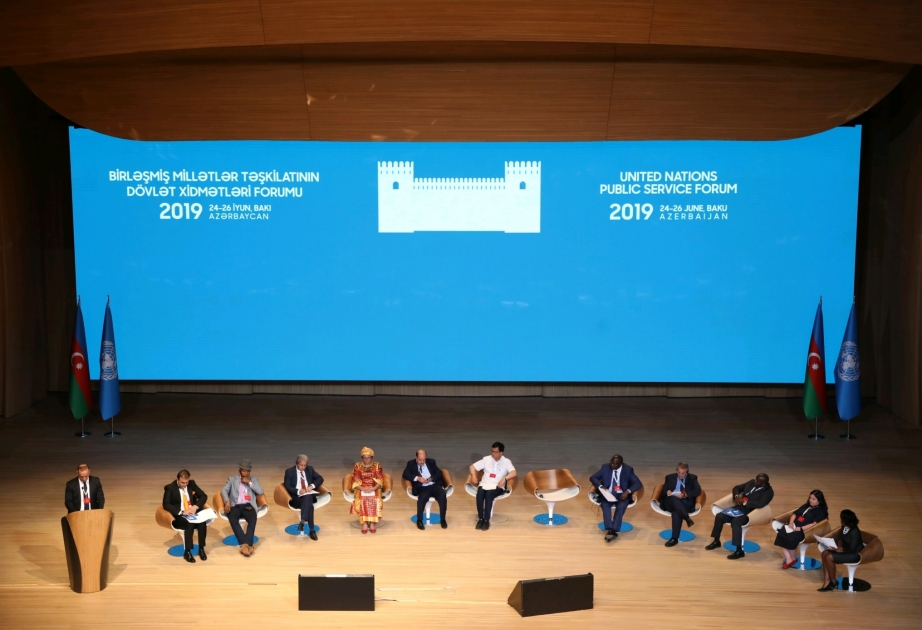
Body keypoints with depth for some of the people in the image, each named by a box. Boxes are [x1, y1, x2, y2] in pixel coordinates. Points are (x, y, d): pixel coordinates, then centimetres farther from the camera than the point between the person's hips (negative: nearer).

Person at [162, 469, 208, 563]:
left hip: (193, 512, 4)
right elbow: (166, 505, -14)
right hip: (179, 516, -4)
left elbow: (203, 496, 8)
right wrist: (182, 512, -24)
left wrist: (195, 507, -12)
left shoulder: (192, 483, 7)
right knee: (190, 524, -35)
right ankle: (187, 552, -25)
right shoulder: (170, 488, -6)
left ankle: (201, 549, -16)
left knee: (202, 522, -28)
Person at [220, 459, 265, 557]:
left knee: (253, 519, -34)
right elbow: (224, 490, 3)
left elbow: (261, 492, 6)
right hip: (235, 506, -1)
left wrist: (249, 483, -1)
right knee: (233, 519, -35)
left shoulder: (254, 480, 21)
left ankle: (246, 544, -38)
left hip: (248, 506, 1)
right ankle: (245, 544, -37)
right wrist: (227, 501, -17)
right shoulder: (232, 479, 18)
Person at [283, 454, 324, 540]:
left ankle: (302, 521, -43)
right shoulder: (289, 471, 3)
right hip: (296, 497, -3)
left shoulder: (310, 469, 14)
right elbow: (287, 487, -6)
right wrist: (298, 491, -24)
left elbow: (320, 479, 11)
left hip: (309, 495, 3)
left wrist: (312, 486, -10)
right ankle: (311, 530, -36)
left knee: (307, 498, -37)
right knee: (309, 505, -35)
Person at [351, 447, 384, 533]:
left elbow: (380, 481, -1)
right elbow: (355, 482, 0)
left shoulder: (377, 466, 5)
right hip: (361, 489, 0)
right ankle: (364, 523, -29)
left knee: (375, 500, -32)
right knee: (362, 500, -32)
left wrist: (373, 488, -19)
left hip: (374, 489, 0)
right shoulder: (357, 466, 5)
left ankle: (373, 522, -27)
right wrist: (362, 488, -18)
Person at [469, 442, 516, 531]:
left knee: (488, 494, -34)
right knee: (480, 494, -31)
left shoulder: (506, 462, 0)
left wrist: (504, 479, -32)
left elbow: (513, 473, -15)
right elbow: (473, 466, 11)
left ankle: (486, 520, -26)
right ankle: (480, 518, -18)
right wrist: (473, 475, -9)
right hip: (484, 484, 3)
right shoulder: (486, 459, 9)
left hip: (497, 486, -2)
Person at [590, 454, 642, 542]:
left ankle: (613, 530, -42)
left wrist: (628, 491, -25)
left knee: (621, 506, -34)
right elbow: (592, 478, 6)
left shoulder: (628, 470, -2)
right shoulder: (605, 467, 3)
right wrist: (600, 486, -16)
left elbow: (638, 483, -8)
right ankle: (609, 530, -43)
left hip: (622, 495, -1)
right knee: (605, 505, -32)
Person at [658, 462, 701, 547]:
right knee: (673, 499, -39)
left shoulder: (692, 478, 13)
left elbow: (698, 491, -2)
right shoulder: (670, 477, 19)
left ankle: (674, 538, -41)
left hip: (686, 503, -2)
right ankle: (687, 518, -48)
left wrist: (685, 495, -18)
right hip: (670, 502, 2)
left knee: (676, 511, -38)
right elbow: (663, 491, 14)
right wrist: (667, 492, -13)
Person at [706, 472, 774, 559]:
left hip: (751, 513, -8)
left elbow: (760, 504, -27)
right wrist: (737, 496, -3)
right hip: (739, 508, 8)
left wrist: (744, 502, -25)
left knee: (735, 522, -34)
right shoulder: (752, 482, 9)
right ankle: (716, 541, 13)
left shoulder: (768, 492, -12)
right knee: (719, 516, -7)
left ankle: (739, 551, -27)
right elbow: (737, 488, 19)